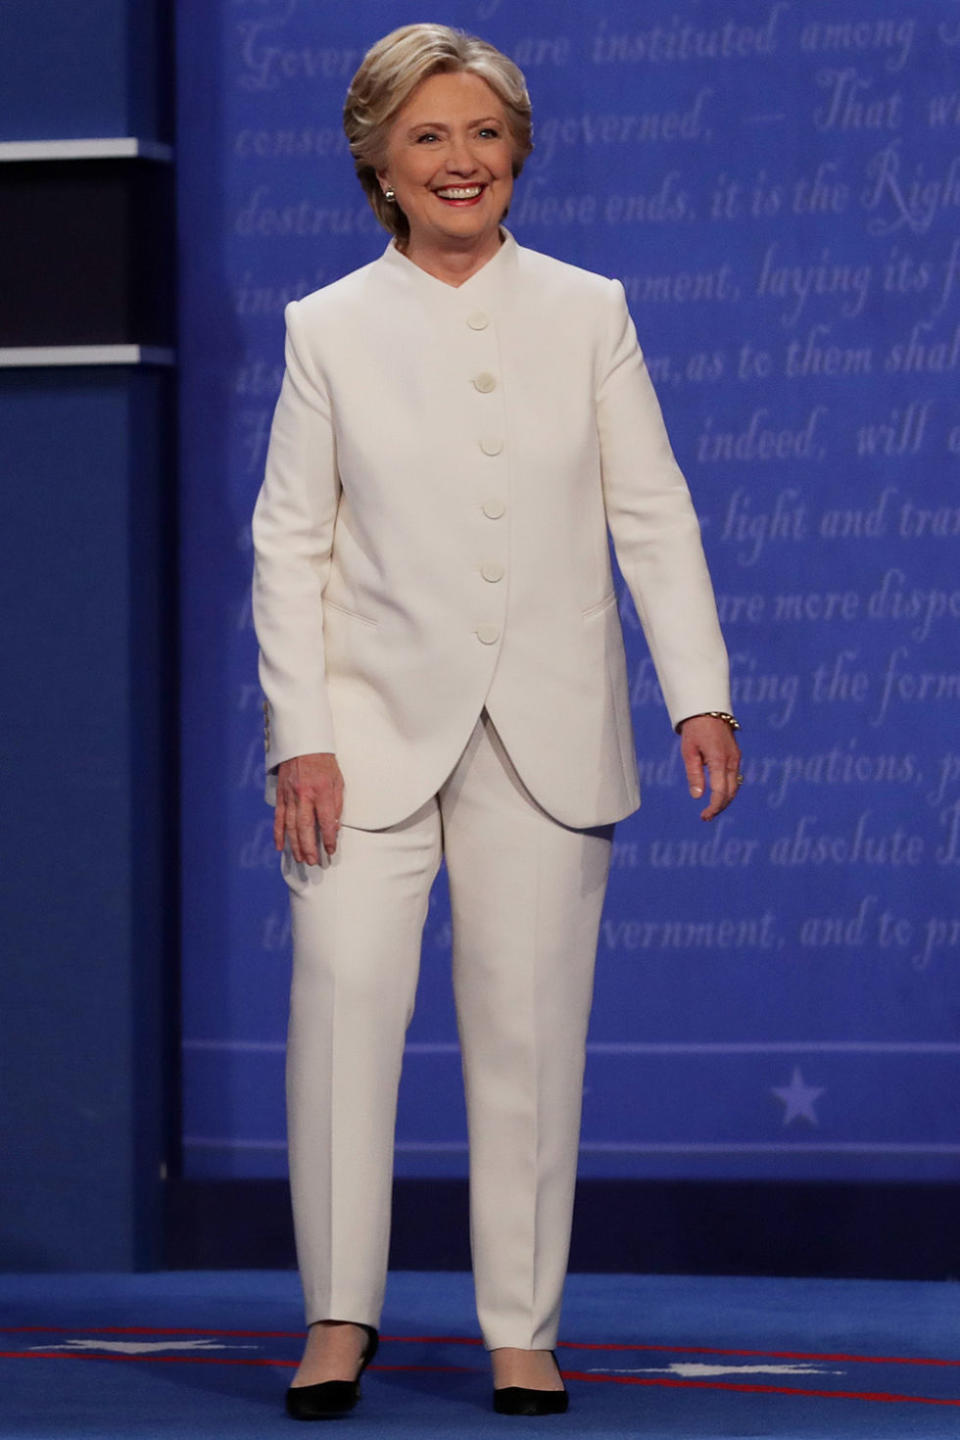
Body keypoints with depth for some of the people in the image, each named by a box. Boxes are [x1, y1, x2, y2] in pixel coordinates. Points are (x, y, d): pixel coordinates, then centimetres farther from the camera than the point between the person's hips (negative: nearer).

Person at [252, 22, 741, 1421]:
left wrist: (701, 696, -4)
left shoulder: (587, 312, 7)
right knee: (344, 987, -15)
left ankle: (524, 1332, 9)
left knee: (529, 1024, 0)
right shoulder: (329, 329, 5)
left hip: (546, 730, 1)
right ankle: (340, 1315, -6)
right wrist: (300, 738, -6)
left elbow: (654, 516, 6)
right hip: (378, 721, -1)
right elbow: (289, 545, 3)